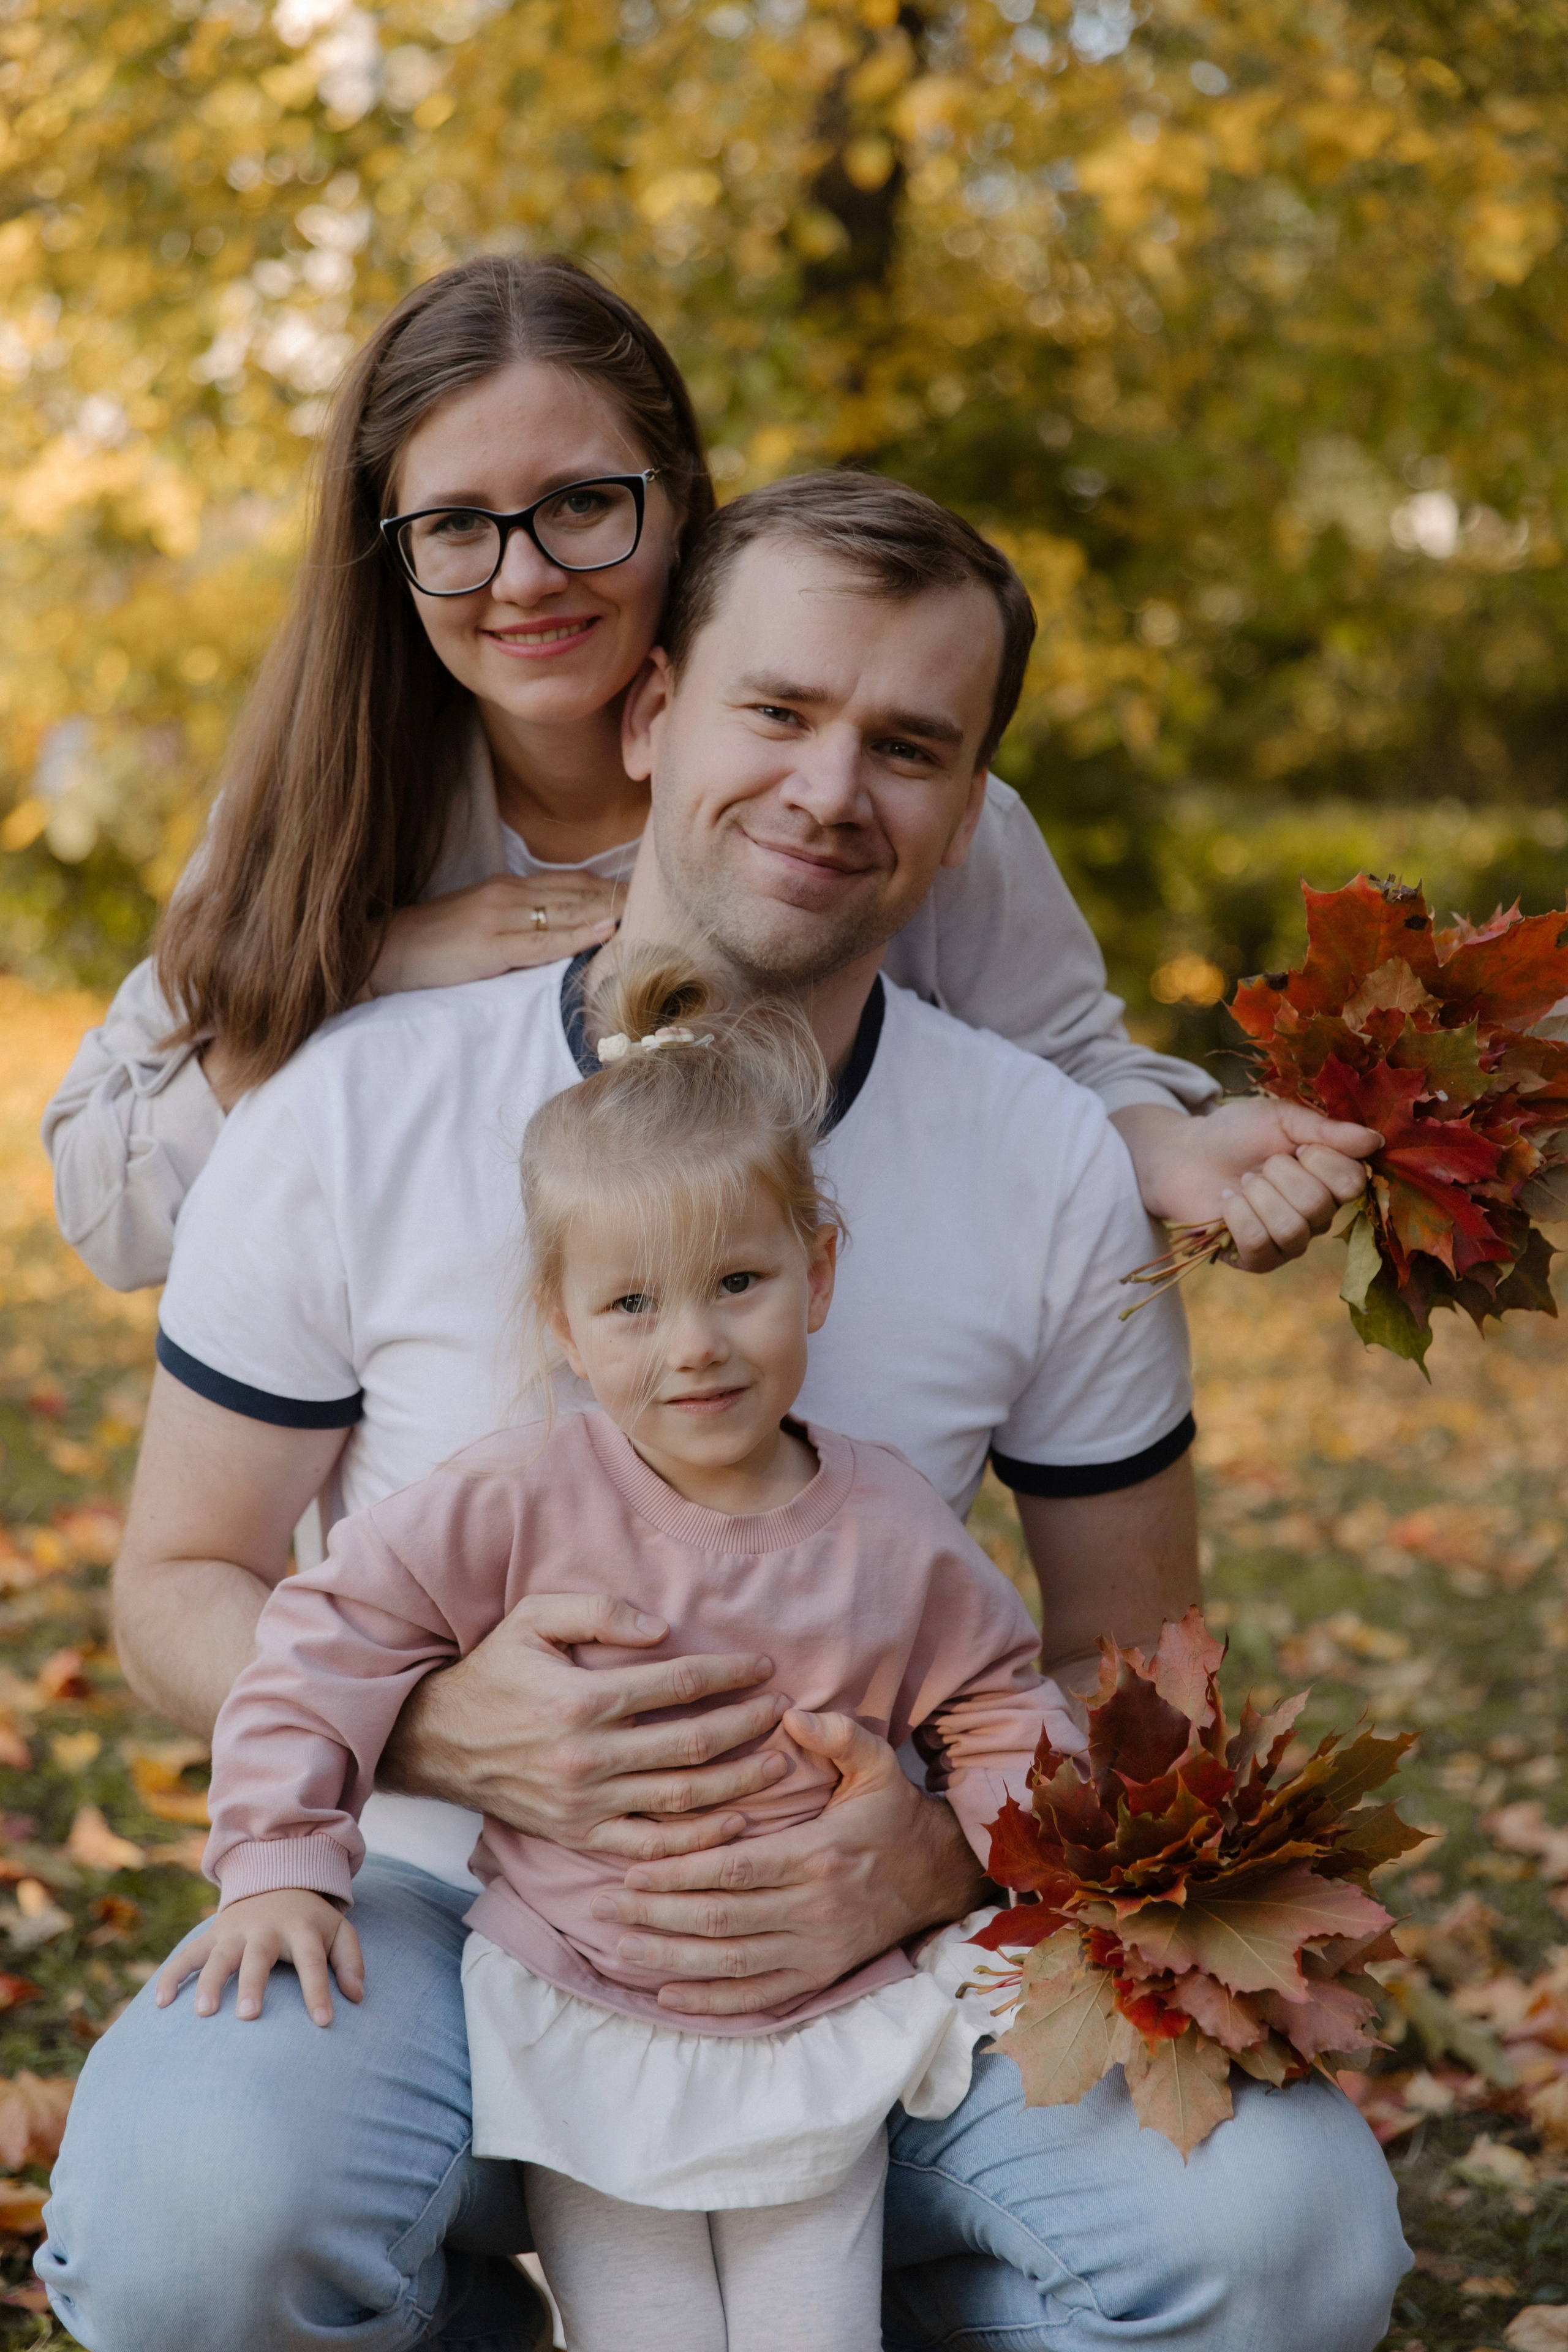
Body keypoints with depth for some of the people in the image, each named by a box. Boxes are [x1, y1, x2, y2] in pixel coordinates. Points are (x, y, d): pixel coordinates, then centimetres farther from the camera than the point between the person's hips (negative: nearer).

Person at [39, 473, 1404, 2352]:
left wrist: (945, 1853, -17)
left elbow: (1131, 1657, 5)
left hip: (859, 1931, 2)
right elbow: (179, 1587, 0)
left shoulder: (1055, 1176, -4)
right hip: (431, 1909, -1)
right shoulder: (351, 1120, -8)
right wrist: (438, 1726, -22)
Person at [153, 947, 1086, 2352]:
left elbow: (997, 1698, 9)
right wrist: (283, 1864, -15)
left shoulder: (891, 1535, -7)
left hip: (820, 2043, 1)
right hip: (584, 2038, -1)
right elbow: (332, 1638, -8)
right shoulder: (522, 1503, -13)